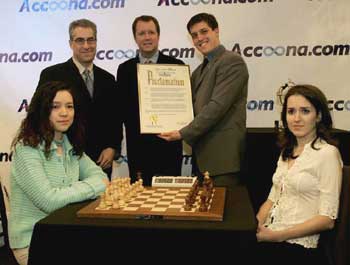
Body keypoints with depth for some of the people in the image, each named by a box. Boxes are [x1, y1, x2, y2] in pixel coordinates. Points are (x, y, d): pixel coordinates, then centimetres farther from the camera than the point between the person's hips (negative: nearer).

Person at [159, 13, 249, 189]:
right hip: (202, 157, 8)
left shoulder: (232, 61, -8)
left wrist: (183, 133, -16)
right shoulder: (200, 71, 20)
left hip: (222, 156, -8)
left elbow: (218, 106, -18)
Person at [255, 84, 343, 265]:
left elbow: (327, 219, -11)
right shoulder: (287, 151, 14)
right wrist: (256, 225, -4)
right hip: (269, 238, 6)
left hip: (297, 246, -6)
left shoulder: (327, 153, -8)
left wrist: (277, 235, -16)